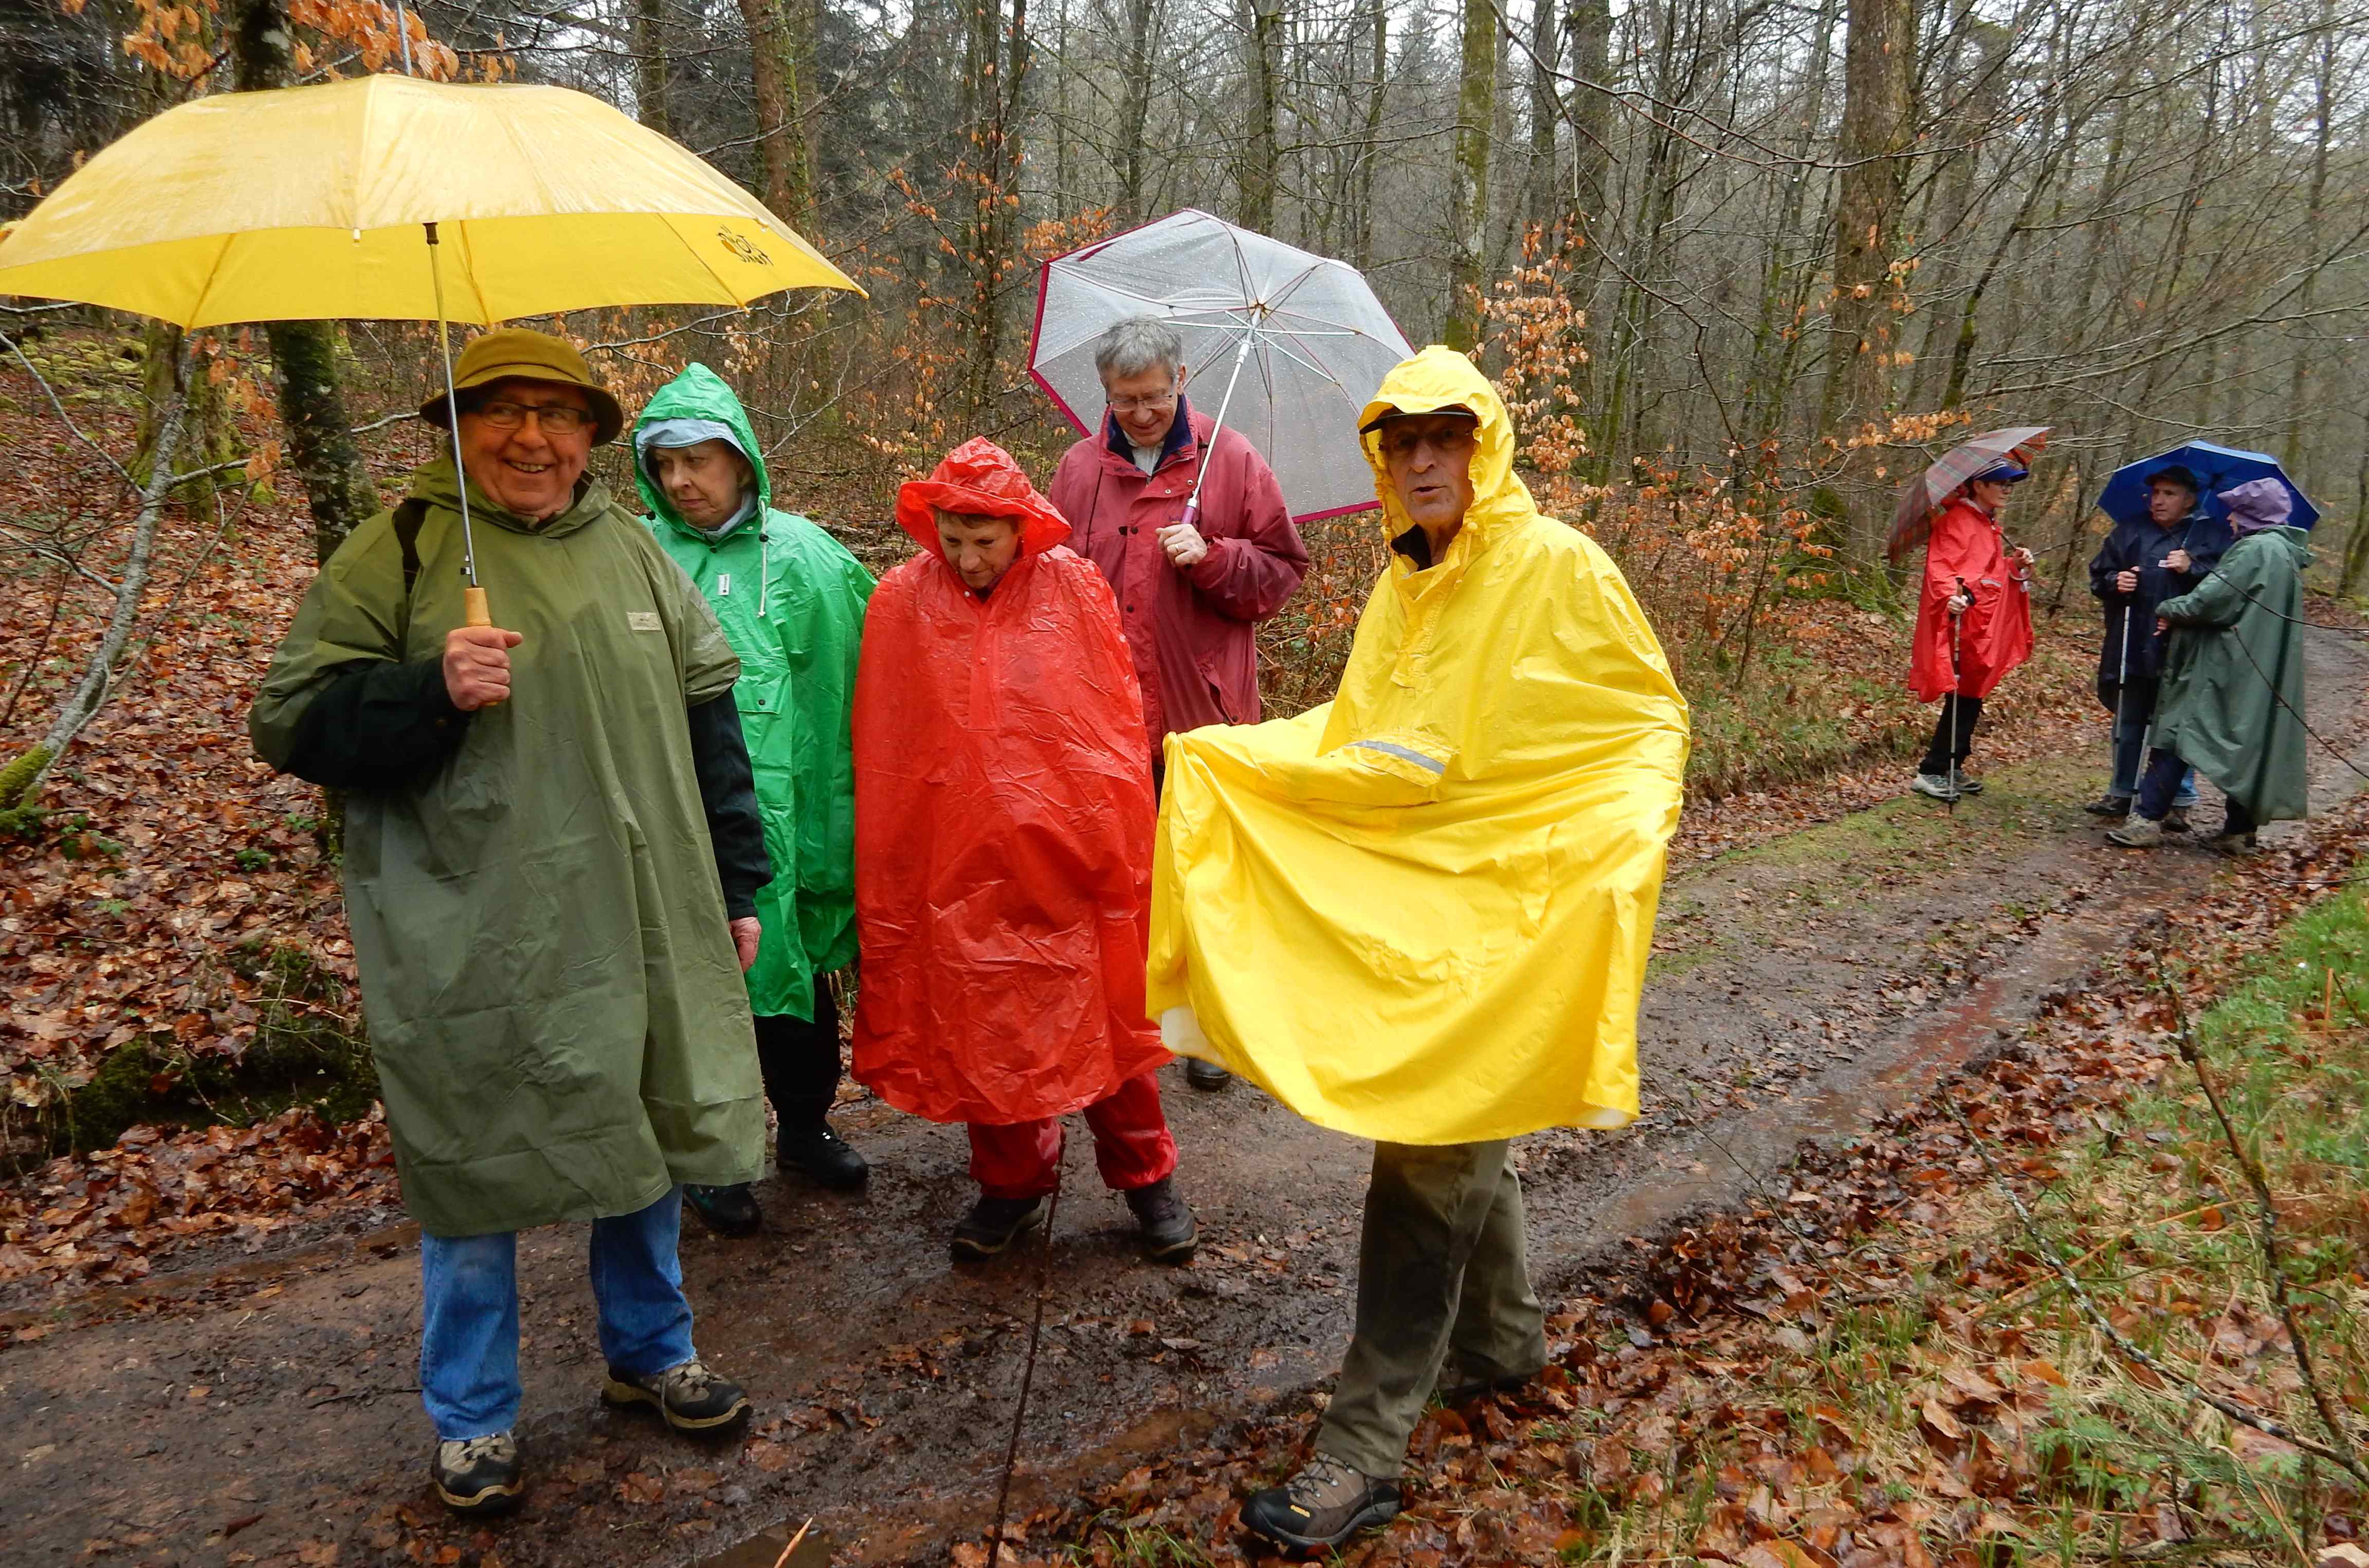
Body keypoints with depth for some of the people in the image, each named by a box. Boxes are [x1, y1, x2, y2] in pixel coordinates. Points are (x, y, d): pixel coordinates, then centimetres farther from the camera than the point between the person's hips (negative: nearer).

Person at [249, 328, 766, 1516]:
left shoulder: (633, 551, 10)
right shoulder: (394, 553, -3)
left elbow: (708, 722, 14)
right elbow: (292, 725, -5)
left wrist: (737, 886, 12)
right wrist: (432, 691, -22)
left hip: (641, 932, 4)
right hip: (474, 951, -4)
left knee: (649, 1145, 15)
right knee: (476, 1173, 7)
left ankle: (649, 1355, 39)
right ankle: (471, 1421, 30)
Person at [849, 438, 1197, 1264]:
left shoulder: (1074, 588, -5)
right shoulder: (901, 602, -3)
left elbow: (1119, 725, -1)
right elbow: (883, 754, 1)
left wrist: (1125, 848, -1)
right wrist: (888, 882, 3)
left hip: (1073, 855, -1)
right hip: (961, 864, 1)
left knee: (1108, 1017, 11)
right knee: (983, 1027, 12)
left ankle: (1144, 1174, 30)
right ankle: (1012, 1181, 32)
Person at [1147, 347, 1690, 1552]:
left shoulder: (1560, 568, -10)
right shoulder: (1401, 585, 11)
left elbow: (1649, 717, -5)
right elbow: (1353, 728, 17)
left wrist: (1636, 818, -23)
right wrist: (1230, 752, 5)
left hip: (1495, 904, -7)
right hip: (1390, 886, 7)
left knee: (1424, 1153, -7)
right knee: (1459, 1134, 18)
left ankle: (1365, 1447, 2)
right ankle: (1502, 1336, 40)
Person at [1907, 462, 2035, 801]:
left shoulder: (1988, 525, 19)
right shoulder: (1957, 521, -11)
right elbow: (1941, 568, -23)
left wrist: (2015, 565, 7)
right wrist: (1951, 596, -40)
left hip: (1985, 626, 10)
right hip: (1963, 623, -10)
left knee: (1971, 697, 11)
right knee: (1964, 696, -9)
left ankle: (1952, 769, 19)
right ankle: (1933, 772, -4)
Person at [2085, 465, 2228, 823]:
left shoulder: (2212, 536, 2)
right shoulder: (2128, 532, 11)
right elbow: (2098, 574, 15)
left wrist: (2192, 569, -19)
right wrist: (2115, 582, -5)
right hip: (2132, 649, 4)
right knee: (2128, 723, 13)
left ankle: (2180, 802, 7)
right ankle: (2122, 793, 24)